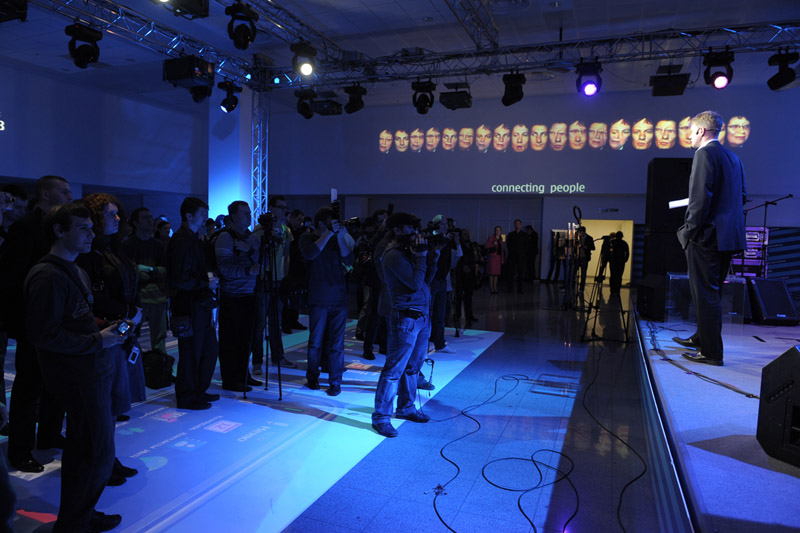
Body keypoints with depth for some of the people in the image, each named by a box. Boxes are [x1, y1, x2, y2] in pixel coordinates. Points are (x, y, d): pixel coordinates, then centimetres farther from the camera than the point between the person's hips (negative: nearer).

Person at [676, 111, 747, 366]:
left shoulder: (705, 154, -11)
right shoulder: (732, 157, 16)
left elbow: (701, 197, -21)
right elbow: (741, 196, 18)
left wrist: (689, 231, -18)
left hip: (707, 235, -9)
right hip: (728, 236, 9)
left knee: (706, 294, -3)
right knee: (711, 292, 20)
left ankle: (711, 352, 2)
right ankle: (702, 337, 34)